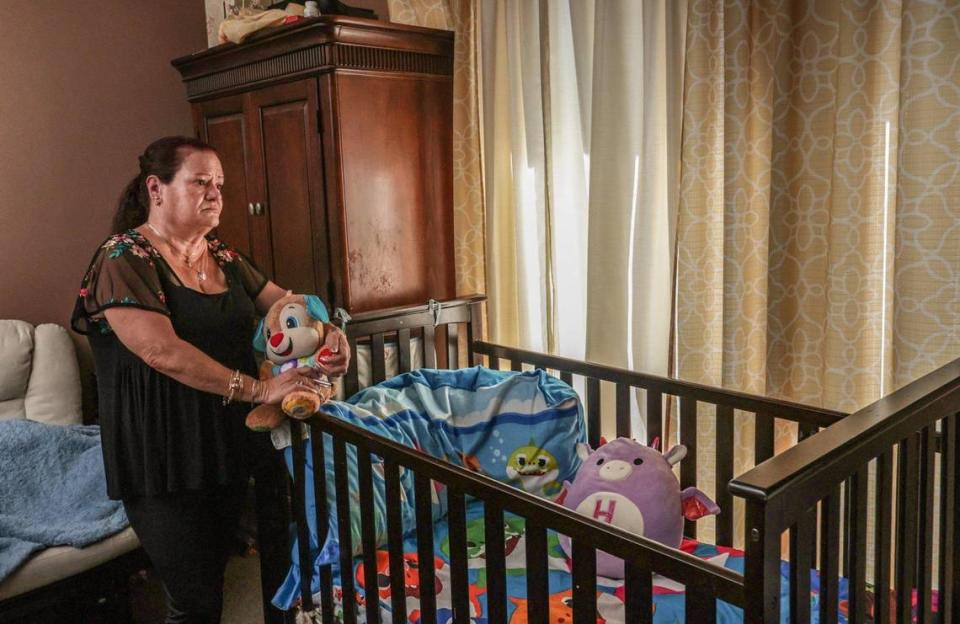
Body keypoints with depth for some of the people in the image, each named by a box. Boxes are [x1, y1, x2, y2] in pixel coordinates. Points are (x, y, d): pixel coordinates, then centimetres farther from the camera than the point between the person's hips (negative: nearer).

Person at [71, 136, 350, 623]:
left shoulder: (223, 259, 9)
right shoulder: (125, 259, -12)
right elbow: (163, 351, -23)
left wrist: (328, 333, -11)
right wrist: (259, 389, -24)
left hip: (230, 446, 7)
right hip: (164, 459, -6)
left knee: (213, 579, 17)